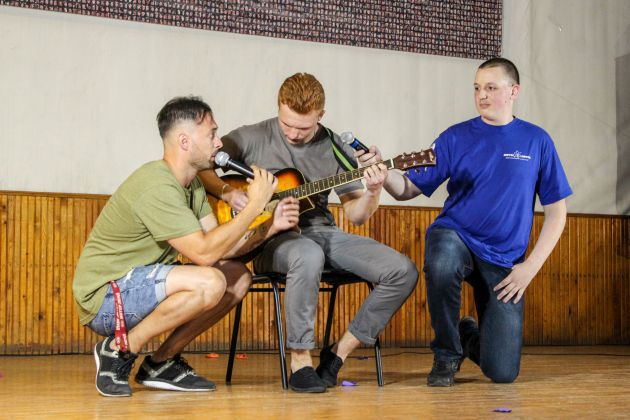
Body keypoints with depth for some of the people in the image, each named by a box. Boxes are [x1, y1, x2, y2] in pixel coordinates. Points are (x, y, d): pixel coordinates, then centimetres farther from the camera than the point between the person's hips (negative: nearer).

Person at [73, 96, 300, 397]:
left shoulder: (191, 184, 9)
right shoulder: (157, 186, -23)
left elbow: (221, 247, 7)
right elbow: (203, 253, -27)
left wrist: (270, 227, -7)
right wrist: (255, 205, -22)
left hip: (139, 285, 10)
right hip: (103, 296, -10)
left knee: (238, 277, 3)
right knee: (209, 282, -30)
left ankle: (161, 363, 8)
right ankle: (119, 350, -13)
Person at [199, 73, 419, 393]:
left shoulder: (335, 149, 8)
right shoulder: (252, 138, -1)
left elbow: (356, 215, 9)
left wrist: (372, 193, -12)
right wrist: (228, 193, -18)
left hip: (323, 231, 5)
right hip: (272, 237, -4)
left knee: (403, 272, -15)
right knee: (309, 256, -42)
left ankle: (339, 353, -4)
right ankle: (300, 362, -26)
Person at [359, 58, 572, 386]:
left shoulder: (536, 141, 3)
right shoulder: (456, 137, 1)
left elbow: (556, 210, 5)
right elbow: (410, 189, -4)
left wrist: (530, 266, -4)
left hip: (504, 260, 1)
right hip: (455, 236, -1)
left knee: (502, 373, -8)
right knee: (441, 263, -40)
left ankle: (469, 336, 31)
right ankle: (447, 353, -11)